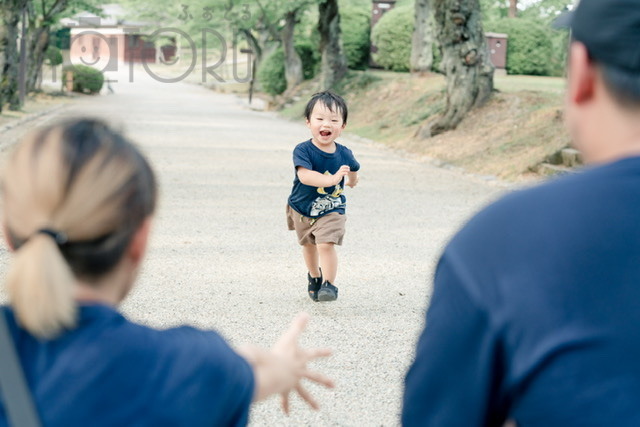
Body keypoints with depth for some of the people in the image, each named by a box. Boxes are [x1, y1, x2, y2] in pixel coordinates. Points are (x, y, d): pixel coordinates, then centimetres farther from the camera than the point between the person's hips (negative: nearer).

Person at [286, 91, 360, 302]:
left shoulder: (344, 154, -14)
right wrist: (332, 179, -50)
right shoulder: (303, 150, -24)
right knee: (308, 245, 21)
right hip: (302, 209, 1)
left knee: (326, 244, -21)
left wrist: (352, 181, 30)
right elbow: (305, 175, -39)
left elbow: (352, 170, 9)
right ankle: (314, 276, 46)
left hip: (331, 211, -1)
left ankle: (329, 284, -8)